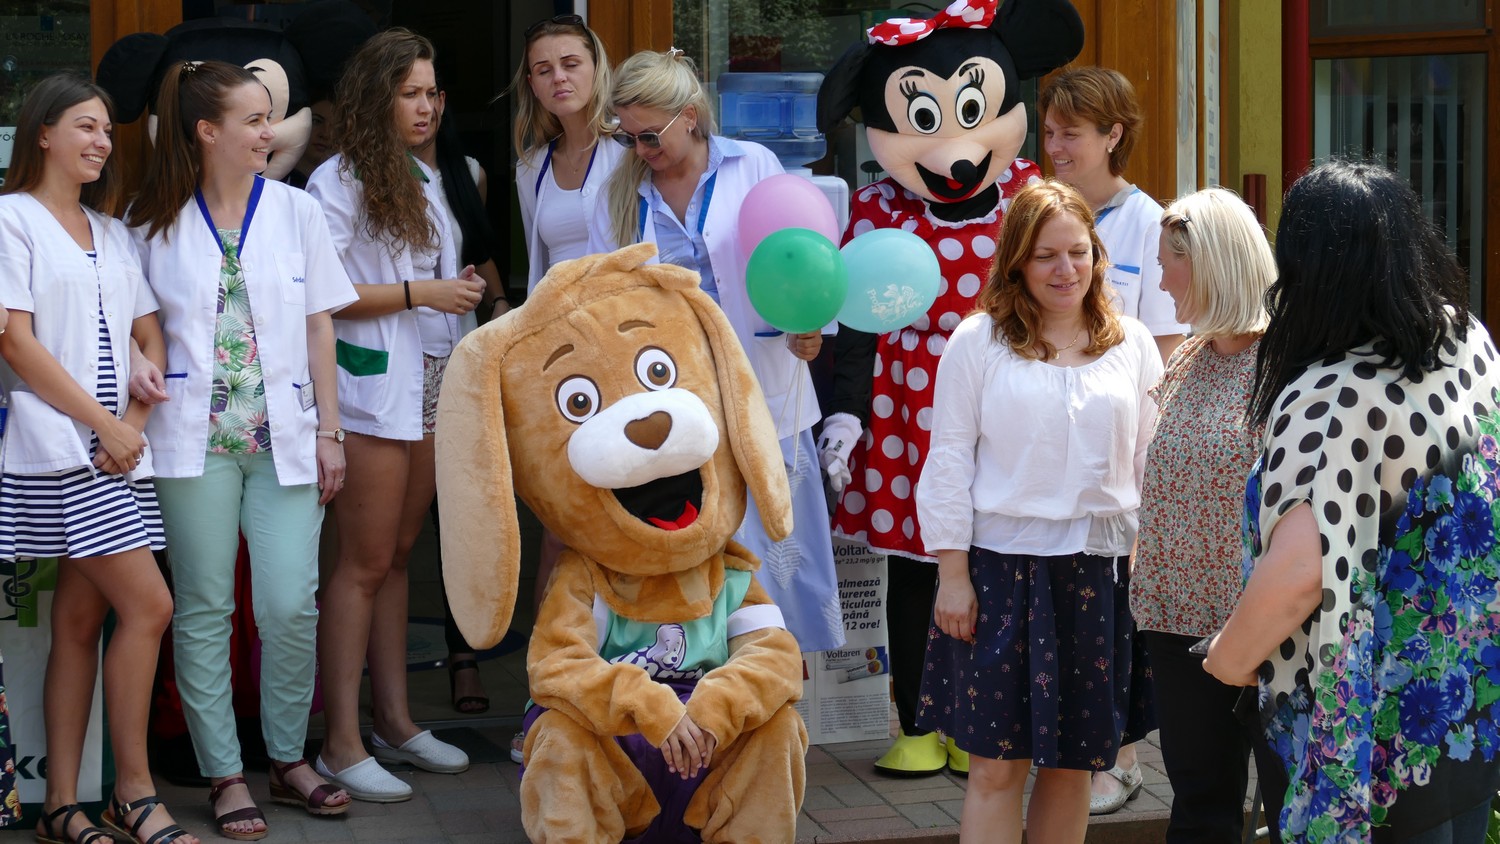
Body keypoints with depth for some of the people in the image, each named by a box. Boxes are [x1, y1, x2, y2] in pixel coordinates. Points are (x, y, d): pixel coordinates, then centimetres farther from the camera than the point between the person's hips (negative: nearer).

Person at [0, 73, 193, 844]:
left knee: (81, 620, 6)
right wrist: (101, 422, -11)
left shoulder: (110, 231, 19)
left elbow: (149, 337, 14)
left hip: (113, 446, 7)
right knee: (148, 606, -12)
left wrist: (134, 421, -3)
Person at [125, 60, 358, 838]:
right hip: (195, 440, -1)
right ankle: (225, 775, 14)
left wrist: (329, 431, 4)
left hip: (284, 437, 1)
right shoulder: (156, 221, 3)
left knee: (292, 606, -4)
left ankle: (288, 759, 15)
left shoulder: (294, 210, 7)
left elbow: (318, 327, 8)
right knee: (204, 610, 4)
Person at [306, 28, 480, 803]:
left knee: (398, 557, 11)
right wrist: (420, 291, -16)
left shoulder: (424, 181, 16)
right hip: (372, 390, -7)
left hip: (430, 386, 7)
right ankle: (341, 744, -2)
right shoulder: (339, 181, -8)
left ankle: (395, 722, 17)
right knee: (364, 563, -6)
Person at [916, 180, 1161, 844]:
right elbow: (949, 461, -1)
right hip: (1002, 565, -2)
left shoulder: (1133, 346, 7)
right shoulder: (978, 341, -1)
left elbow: (1151, 463, 9)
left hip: (1099, 572, 2)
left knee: (1073, 763, 9)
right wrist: (952, 574, -5)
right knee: (996, 764, -1)